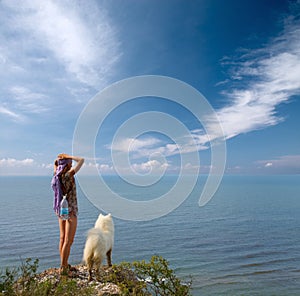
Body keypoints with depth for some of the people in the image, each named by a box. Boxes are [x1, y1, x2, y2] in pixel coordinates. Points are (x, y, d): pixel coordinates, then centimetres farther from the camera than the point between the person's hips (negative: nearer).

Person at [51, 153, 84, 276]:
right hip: (70, 210, -9)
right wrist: (68, 156, -10)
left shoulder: (56, 176, 3)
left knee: (62, 239, 16)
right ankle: (63, 268, 9)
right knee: (68, 241, 1)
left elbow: (55, 164, 25)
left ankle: (64, 265, 29)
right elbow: (81, 160, -18)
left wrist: (58, 159, 8)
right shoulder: (68, 175, -19)